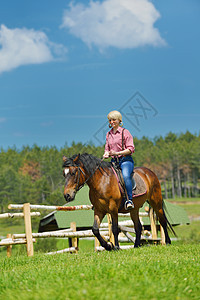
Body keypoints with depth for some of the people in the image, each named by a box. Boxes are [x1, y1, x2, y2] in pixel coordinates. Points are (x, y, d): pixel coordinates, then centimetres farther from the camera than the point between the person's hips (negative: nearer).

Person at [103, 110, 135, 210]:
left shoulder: (125, 132, -1)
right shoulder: (108, 134, 16)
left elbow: (131, 149, -8)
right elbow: (107, 148, 24)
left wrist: (116, 153, -18)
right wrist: (106, 154, -1)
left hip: (125, 160, -6)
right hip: (114, 161, 6)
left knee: (125, 175, -35)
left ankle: (129, 200, -36)